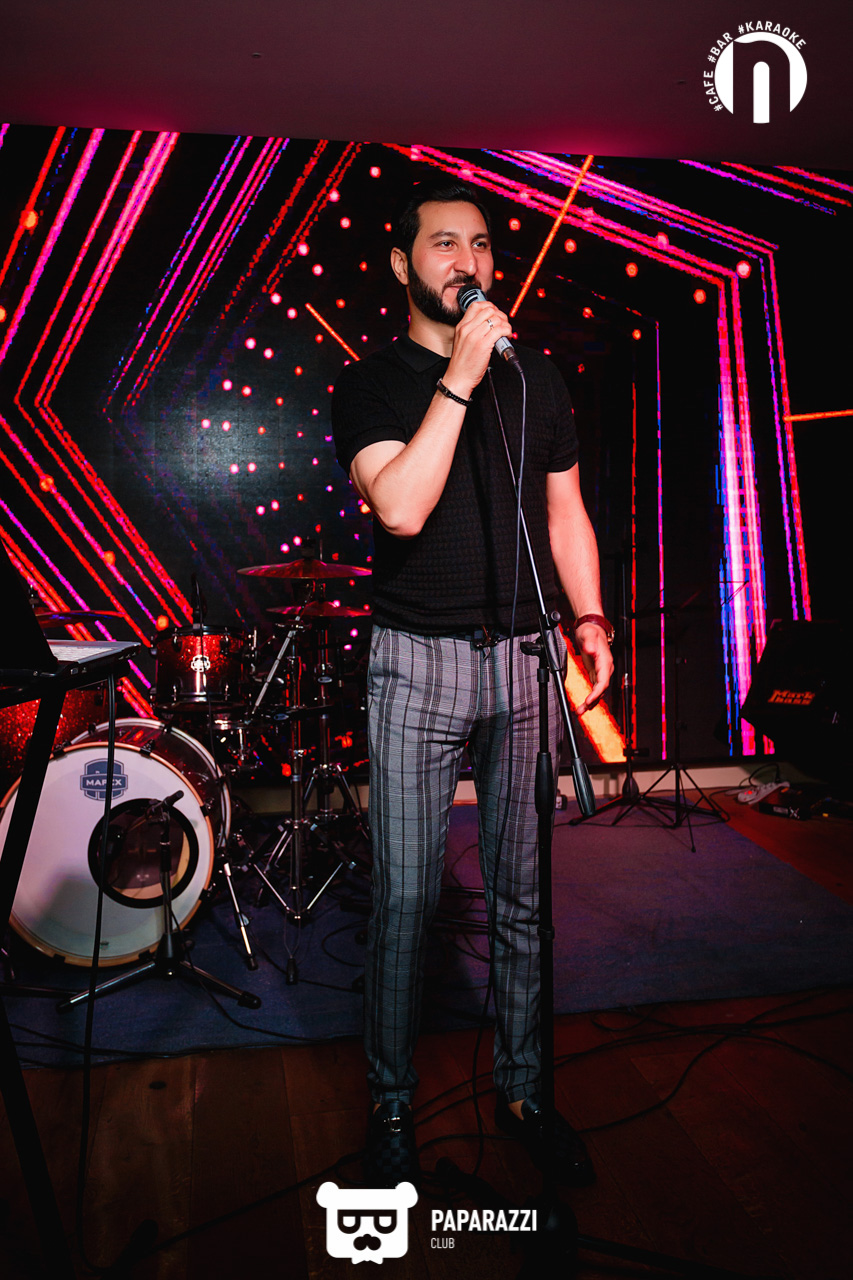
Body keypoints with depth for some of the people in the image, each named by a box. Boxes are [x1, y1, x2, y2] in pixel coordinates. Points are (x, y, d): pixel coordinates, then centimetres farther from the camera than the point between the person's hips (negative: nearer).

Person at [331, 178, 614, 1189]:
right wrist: (458, 380, -18)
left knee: (521, 894, 11)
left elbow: (565, 513, 15)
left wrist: (589, 618, 3)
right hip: (418, 662, -3)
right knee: (404, 898, 0)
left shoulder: (536, 380, 13)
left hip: (524, 659, 4)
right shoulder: (371, 385, 0)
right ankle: (391, 1106, 21)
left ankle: (519, 1090, 29)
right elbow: (401, 508, -17)